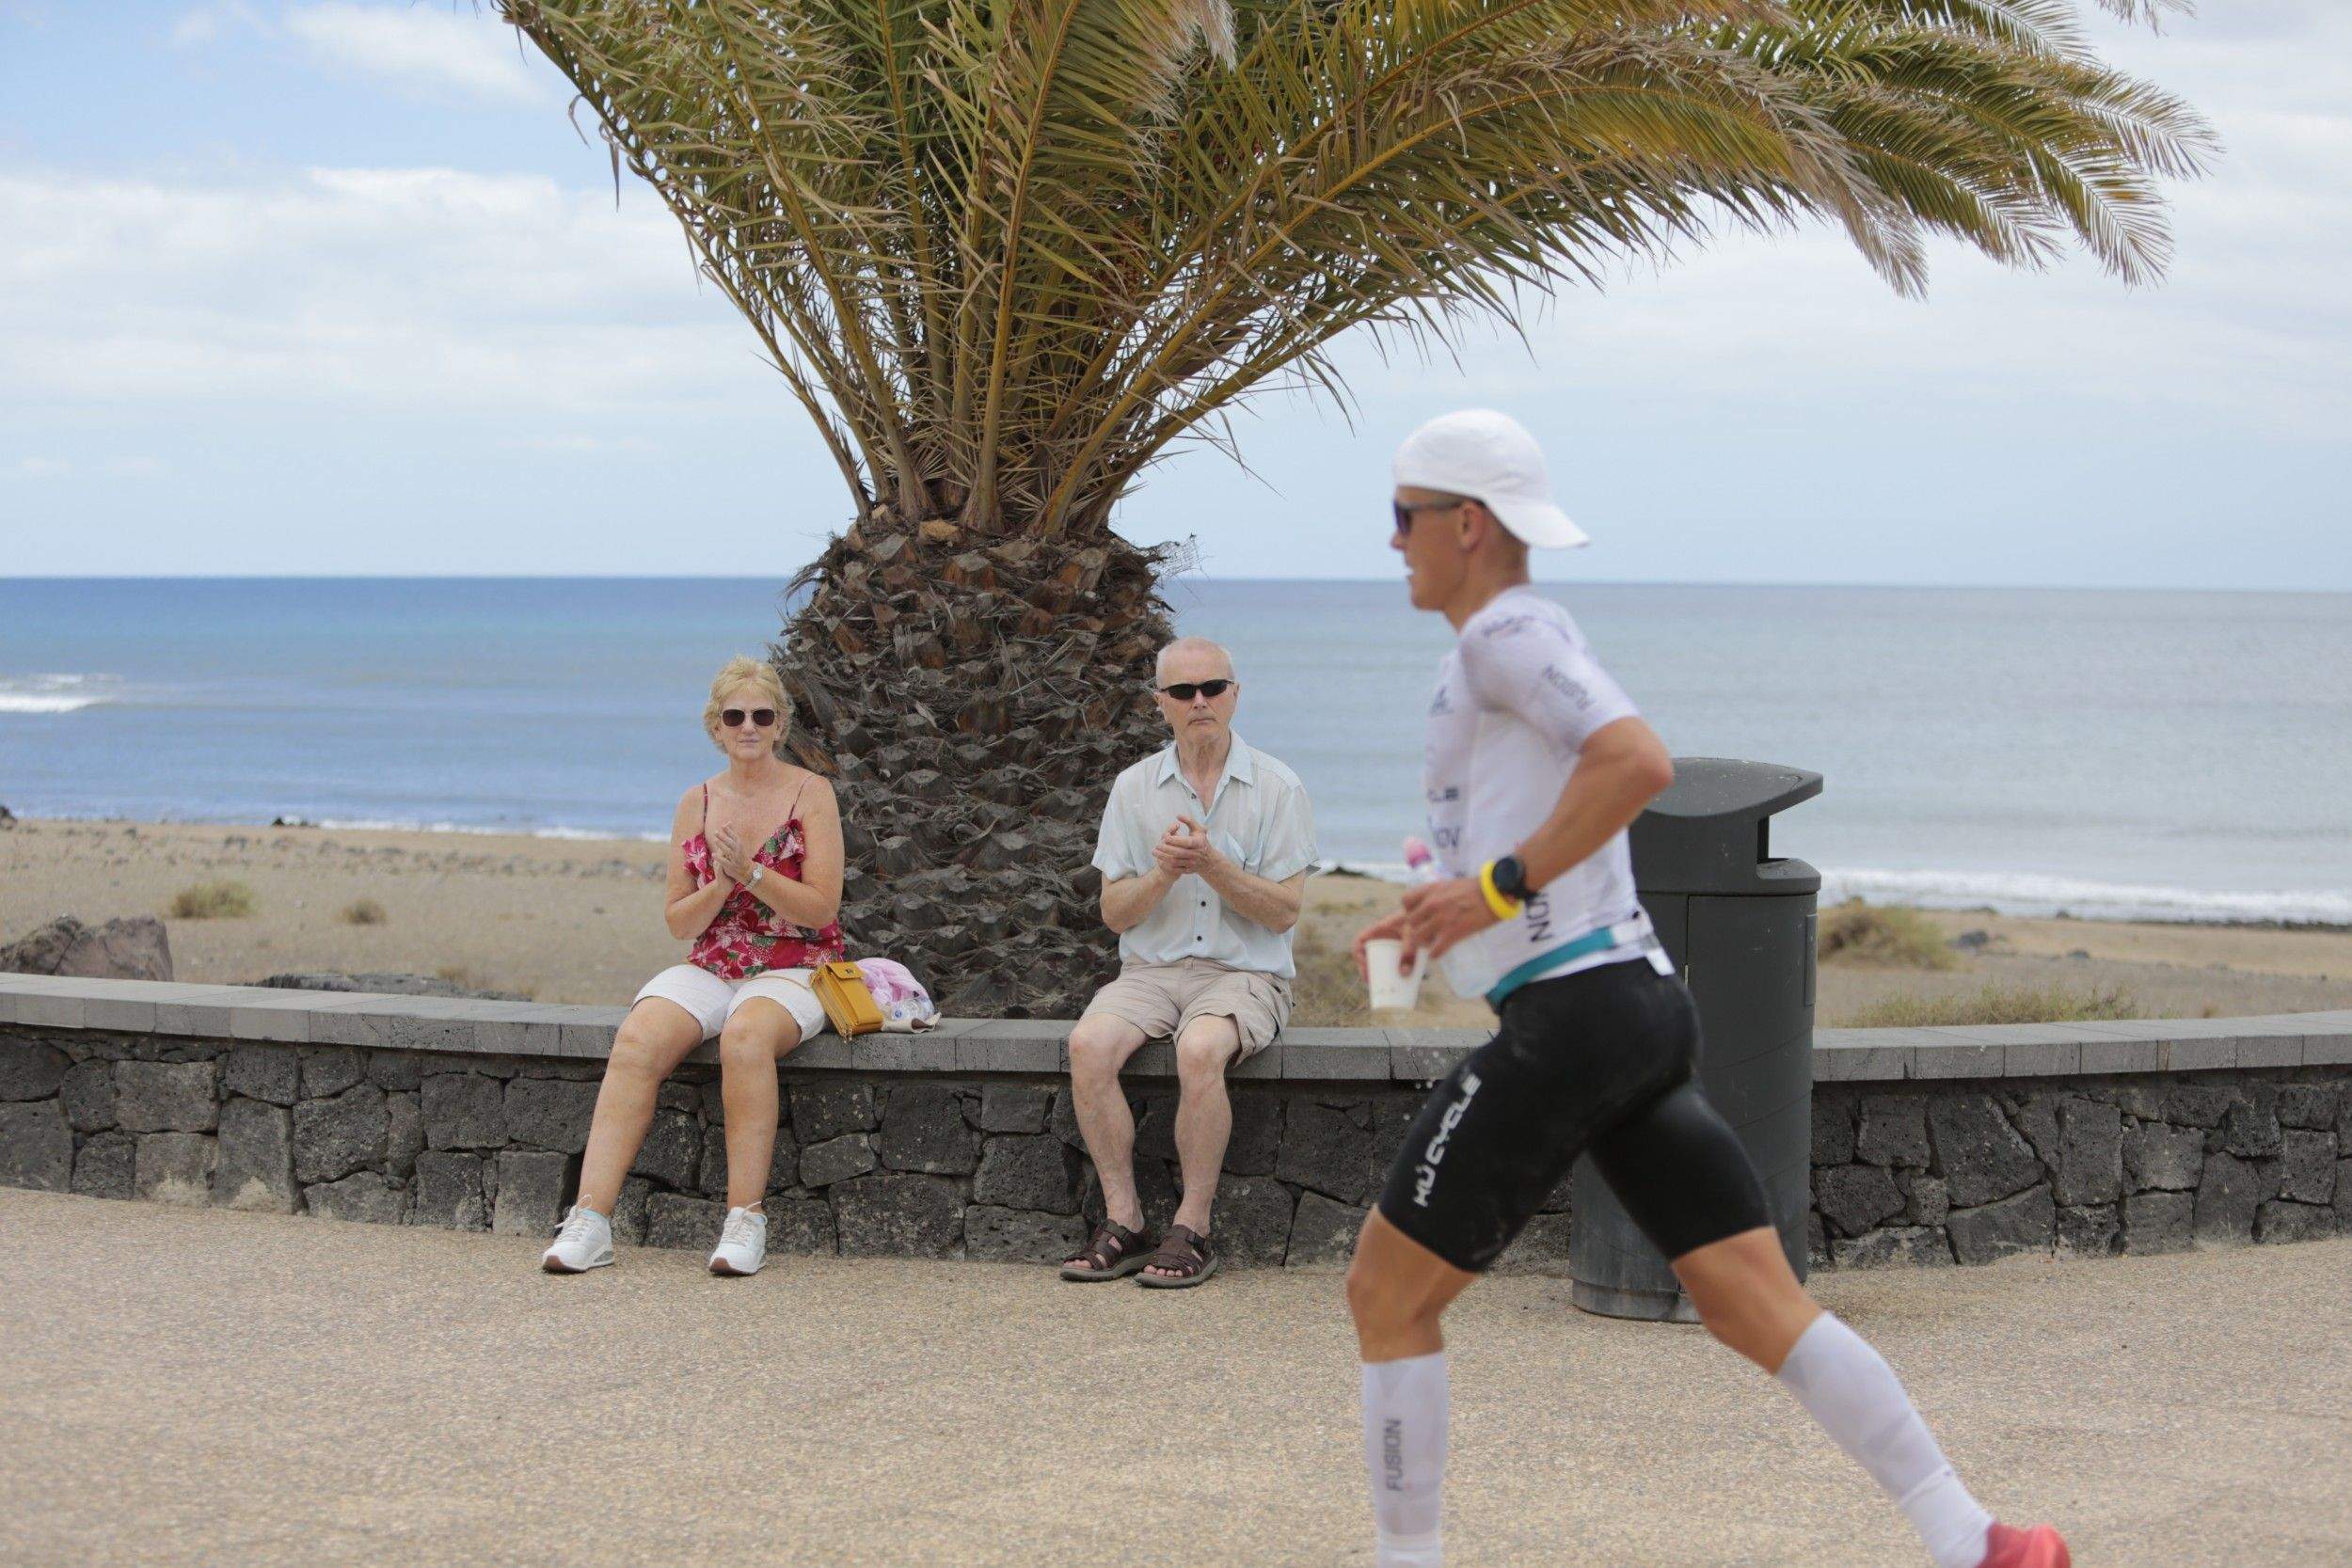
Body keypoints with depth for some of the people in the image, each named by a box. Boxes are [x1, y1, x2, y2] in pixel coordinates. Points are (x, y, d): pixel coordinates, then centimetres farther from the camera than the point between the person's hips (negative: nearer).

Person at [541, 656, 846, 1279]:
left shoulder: (811, 794, 1)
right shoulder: (697, 804, 11)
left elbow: (822, 908, -6)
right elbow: (679, 924, 11)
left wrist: (750, 872, -17)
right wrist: (720, 884, -8)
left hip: (792, 971, -3)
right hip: (708, 969, 3)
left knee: (746, 1035, -38)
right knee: (638, 1040, -27)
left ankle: (745, 1218, -33)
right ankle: (590, 1218, -33)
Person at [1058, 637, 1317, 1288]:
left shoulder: (1277, 788, 1)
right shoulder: (1134, 788, 9)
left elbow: (1283, 912, -5)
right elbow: (1115, 914, 7)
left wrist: (1211, 864, -18)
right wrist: (1163, 874, -13)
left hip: (1245, 974, -3)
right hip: (1151, 969, 3)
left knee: (1200, 1049, -36)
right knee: (1089, 1043, -29)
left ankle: (1192, 1228, -25)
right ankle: (1122, 1221, -21)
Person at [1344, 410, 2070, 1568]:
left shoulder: (1507, 630, -8)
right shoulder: (1517, 649, 22)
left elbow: (1639, 762, -24)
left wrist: (1495, 887, -18)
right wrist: (1447, 916, 19)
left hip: (1568, 1019, -10)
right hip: (1643, 1005, 10)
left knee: (1386, 1294, 3)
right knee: (1761, 1309, 3)